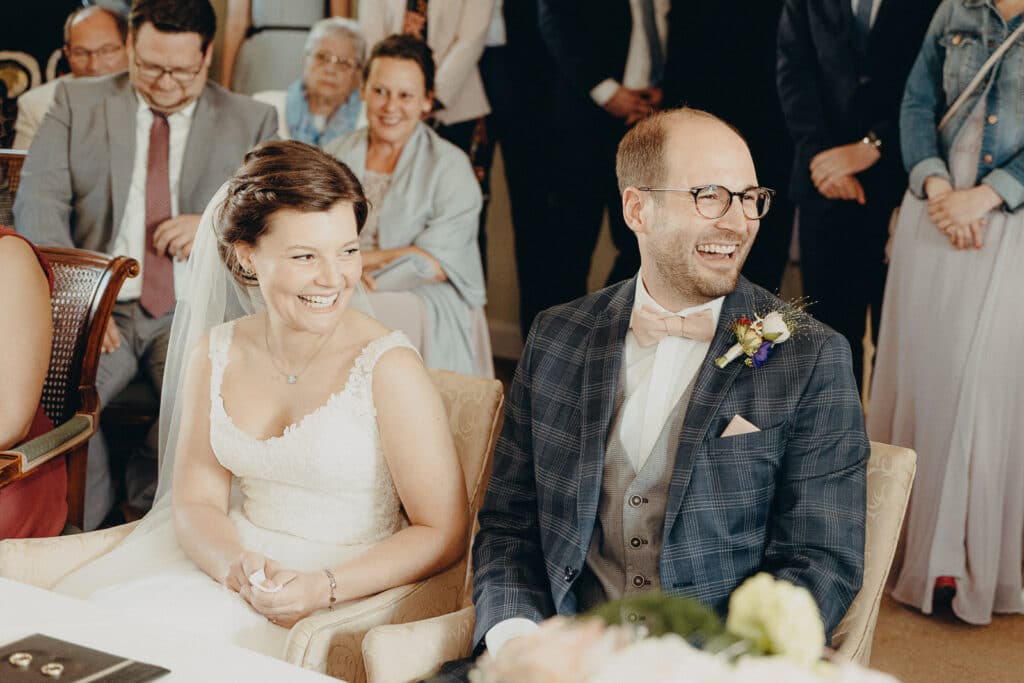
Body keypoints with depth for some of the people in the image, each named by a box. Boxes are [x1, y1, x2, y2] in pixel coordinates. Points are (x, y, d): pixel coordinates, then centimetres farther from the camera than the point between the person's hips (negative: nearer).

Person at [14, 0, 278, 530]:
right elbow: (38, 201, 1)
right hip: (99, 308, 0)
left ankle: (147, 501, -2)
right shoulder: (76, 102, 11)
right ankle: (88, 533, -4)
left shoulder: (252, 122, 12)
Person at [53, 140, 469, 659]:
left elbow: (443, 533, -10)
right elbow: (196, 502, 6)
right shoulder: (215, 357, 2)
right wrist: (235, 565, -17)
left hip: (346, 596, -5)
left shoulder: (387, 368, -13)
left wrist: (322, 588, -21)